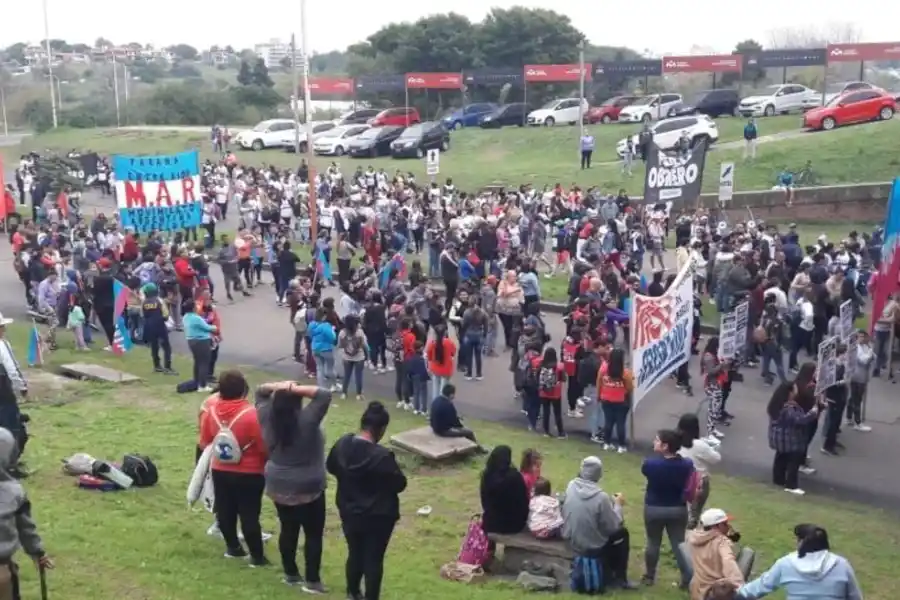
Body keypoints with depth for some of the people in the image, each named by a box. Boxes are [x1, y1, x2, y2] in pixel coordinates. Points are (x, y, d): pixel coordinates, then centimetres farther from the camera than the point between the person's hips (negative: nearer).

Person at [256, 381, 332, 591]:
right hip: (308, 489, -5)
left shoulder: (267, 416, -9)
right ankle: (312, 581, 11)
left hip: (278, 487, 6)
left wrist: (279, 387, -11)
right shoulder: (306, 420, -24)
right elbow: (324, 395, -22)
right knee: (314, 534, 7)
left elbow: (260, 391, 6)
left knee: (288, 530, 18)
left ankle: (290, 574, 29)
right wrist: (296, 389, -23)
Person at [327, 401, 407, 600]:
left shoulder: (342, 444, -10)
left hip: (348, 512, 6)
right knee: (374, 559, 10)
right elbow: (400, 484, -16)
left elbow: (331, 467, 9)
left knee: (354, 554, 24)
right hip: (378, 517, -6)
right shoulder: (382, 456, -29)